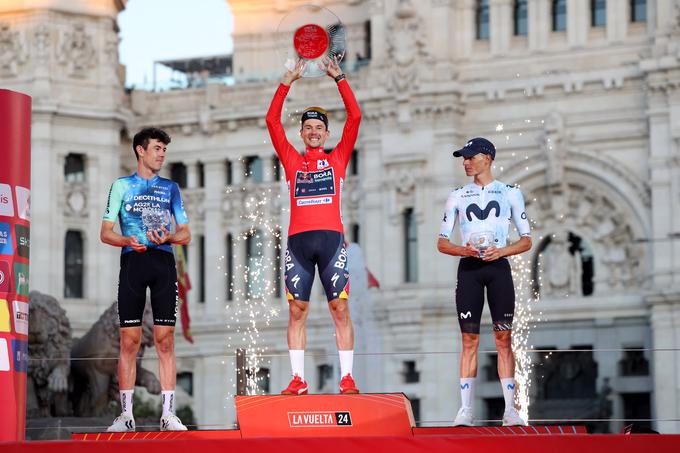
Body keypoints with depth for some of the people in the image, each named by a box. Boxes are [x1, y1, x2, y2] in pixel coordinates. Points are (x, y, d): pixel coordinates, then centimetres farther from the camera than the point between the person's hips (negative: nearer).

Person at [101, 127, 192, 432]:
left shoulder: (170, 188, 18)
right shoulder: (122, 185, 12)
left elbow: (185, 235, 14)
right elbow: (105, 233, 6)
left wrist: (169, 237, -9)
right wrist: (127, 241, -14)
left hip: (164, 261, 1)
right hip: (133, 261, -1)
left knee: (165, 339, -4)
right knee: (129, 340, -4)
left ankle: (168, 414, -4)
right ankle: (126, 415, 0)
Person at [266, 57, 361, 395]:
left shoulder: (337, 159, 14)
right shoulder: (292, 161, 16)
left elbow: (355, 117, 7)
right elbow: (272, 120, 10)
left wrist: (339, 79, 4)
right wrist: (288, 81, 6)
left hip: (331, 238, -1)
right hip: (298, 240, 1)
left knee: (340, 309, -3)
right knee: (296, 311, 0)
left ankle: (347, 378, -1)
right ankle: (298, 379, 3)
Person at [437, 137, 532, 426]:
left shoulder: (510, 193, 8)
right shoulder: (457, 196, 12)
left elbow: (526, 240, 7)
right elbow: (442, 242, 10)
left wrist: (500, 251, -11)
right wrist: (464, 250, -10)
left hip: (498, 266, -1)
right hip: (469, 269, 1)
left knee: (503, 337, -4)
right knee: (469, 339, -3)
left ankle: (509, 410, -3)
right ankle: (466, 409, -3)